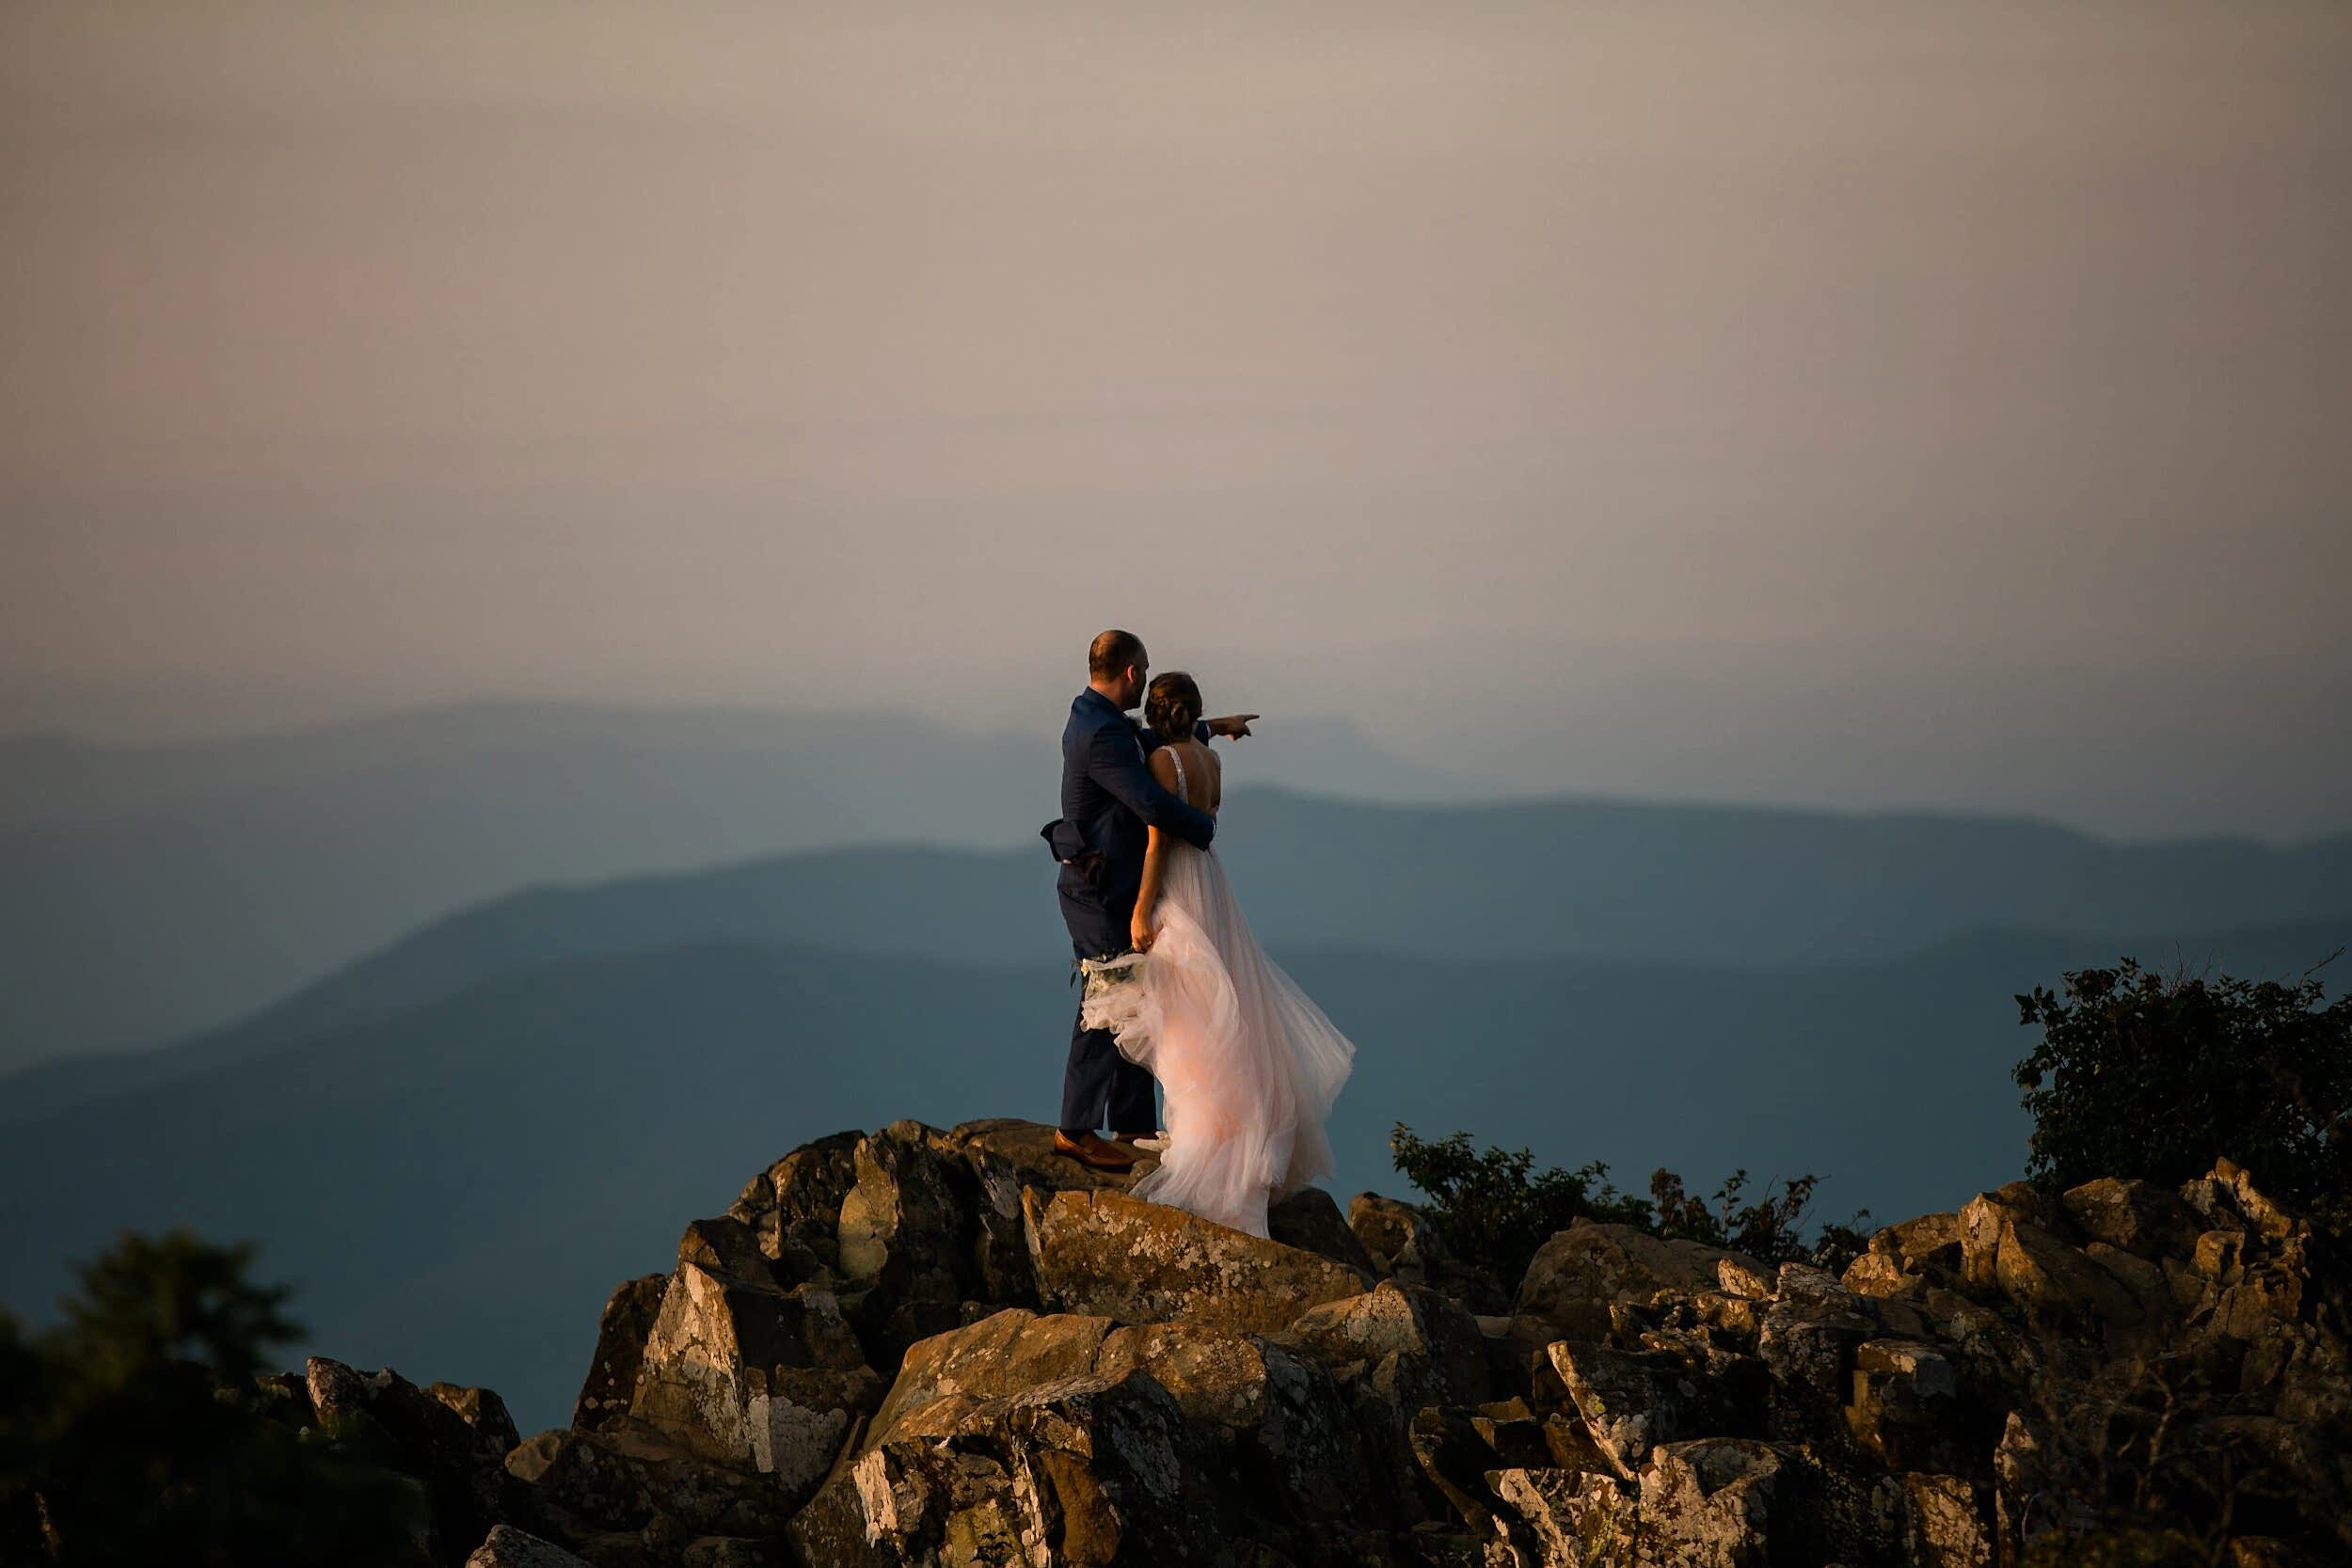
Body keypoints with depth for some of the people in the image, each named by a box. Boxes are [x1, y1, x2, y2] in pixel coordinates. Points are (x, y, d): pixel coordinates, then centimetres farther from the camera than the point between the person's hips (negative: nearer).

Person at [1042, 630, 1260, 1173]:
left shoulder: (1093, 719, 10)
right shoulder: (1103, 736, -23)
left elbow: (1150, 745, 30)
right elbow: (1154, 805, -28)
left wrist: (1210, 727, 30)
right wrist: (1206, 824, -11)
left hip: (1105, 888, 11)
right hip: (1102, 892, -11)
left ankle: (1134, 1126, 19)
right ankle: (1077, 1129, -1)